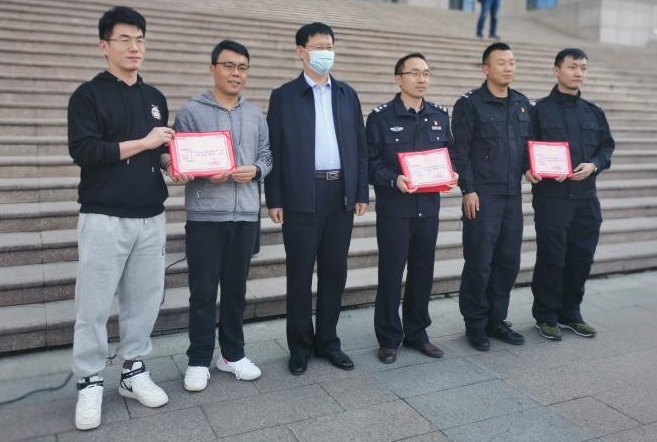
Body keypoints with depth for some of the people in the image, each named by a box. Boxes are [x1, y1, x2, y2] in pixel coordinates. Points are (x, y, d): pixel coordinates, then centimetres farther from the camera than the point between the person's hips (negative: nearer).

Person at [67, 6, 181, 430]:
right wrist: (142, 144, -13)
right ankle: (90, 383, 15)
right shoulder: (88, 95, -1)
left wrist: (171, 160, -2)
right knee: (94, 304, 1)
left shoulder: (155, 98, 15)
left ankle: (134, 372, 23)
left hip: (151, 217, 5)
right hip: (104, 217, -4)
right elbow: (82, 151, -13)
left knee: (145, 299, 8)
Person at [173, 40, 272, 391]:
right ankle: (199, 360, 17)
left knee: (236, 288, 13)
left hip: (246, 214, 4)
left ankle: (232, 354, 26)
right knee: (203, 291, 3)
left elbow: (267, 156, 12)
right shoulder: (191, 111, 1)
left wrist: (254, 170, -9)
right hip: (204, 214, -3)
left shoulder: (256, 116, 13)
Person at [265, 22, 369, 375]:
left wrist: (361, 191, 5)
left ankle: (328, 341, 23)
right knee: (300, 274, 4)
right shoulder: (284, 96, 2)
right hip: (301, 197, -3)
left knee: (334, 272, 9)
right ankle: (300, 346, 18)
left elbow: (360, 146, 12)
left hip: (341, 194, 4)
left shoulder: (347, 94, 13)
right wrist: (274, 200, -7)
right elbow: (274, 150, -2)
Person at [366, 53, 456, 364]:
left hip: (428, 206, 5)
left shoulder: (439, 116, 11)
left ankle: (417, 333, 26)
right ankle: (389, 339, 15)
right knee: (391, 273, 1)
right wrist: (394, 180, -22)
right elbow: (371, 162, -6)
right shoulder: (381, 117, -3)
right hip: (394, 208, -4)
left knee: (423, 272, 11)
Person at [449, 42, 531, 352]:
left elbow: (529, 142, 20)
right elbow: (459, 150, -8)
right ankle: (475, 325, 14)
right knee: (479, 263, 0)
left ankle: (496, 320, 24)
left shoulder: (523, 104, 14)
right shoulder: (469, 104, -4)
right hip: (482, 196, -6)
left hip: (513, 196, 6)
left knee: (509, 262, 9)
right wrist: (468, 190, -13)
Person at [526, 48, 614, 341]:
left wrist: (594, 165, -5)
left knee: (582, 257, 10)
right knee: (551, 258, 0)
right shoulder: (540, 110, 0)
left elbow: (607, 146, 15)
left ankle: (570, 313, 25)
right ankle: (546, 316, 14)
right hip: (551, 197, -5)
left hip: (586, 197, 5)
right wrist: (529, 169, -23)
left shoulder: (594, 112, 15)